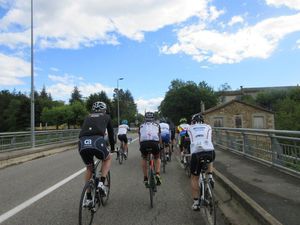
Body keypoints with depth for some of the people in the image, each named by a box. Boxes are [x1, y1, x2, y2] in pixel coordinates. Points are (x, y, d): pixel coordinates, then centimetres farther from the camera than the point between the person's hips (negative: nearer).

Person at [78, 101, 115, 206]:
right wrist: (112, 148, 45)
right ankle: (101, 183, 11)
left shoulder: (87, 117, 33)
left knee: (89, 168, 29)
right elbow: (111, 133, 31)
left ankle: (88, 198, 28)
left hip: (82, 143, 4)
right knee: (108, 159, 30)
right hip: (97, 142, -3)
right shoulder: (106, 117, 26)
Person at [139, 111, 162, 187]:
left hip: (144, 143, 1)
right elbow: (159, 138, 31)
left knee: (144, 158, 30)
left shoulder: (141, 125, 29)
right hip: (154, 143, 0)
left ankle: (145, 179, 25)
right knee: (157, 158, 29)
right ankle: (157, 174, 10)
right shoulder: (156, 125, 28)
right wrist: (160, 146, 47)